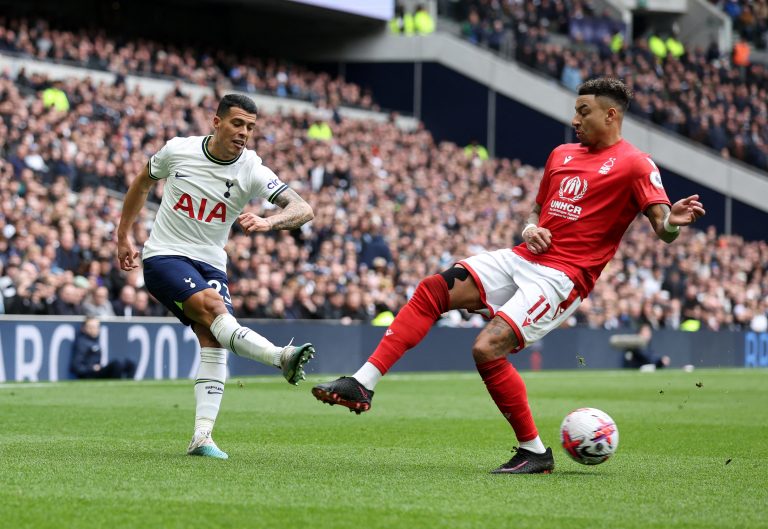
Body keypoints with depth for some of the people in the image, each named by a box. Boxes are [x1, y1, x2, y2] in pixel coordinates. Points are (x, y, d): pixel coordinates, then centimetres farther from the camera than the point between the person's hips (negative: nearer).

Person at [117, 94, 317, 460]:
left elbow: (303, 209, -22)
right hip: (165, 255, -3)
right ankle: (281, 357, -48)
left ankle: (201, 437, -14)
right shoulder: (177, 150, -7)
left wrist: (269, 221, -43)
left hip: (210, 264, 3)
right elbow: (142, 183, 15)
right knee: (213, 307, -29)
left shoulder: (252, 171, -9)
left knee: (214, 342, -14)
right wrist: (123, 237, 18)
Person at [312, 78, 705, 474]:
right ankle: (362, 386, -8)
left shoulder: (634, 165, -4)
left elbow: (662, 228, -12)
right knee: (432, 290, -7)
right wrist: (531, 229, 7)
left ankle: (535, 452, -7)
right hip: (522, 259, 8)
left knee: (487, 349, -21)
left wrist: (672, 222, -36)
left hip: (562, 277, -8)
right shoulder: (562, 155, 19)